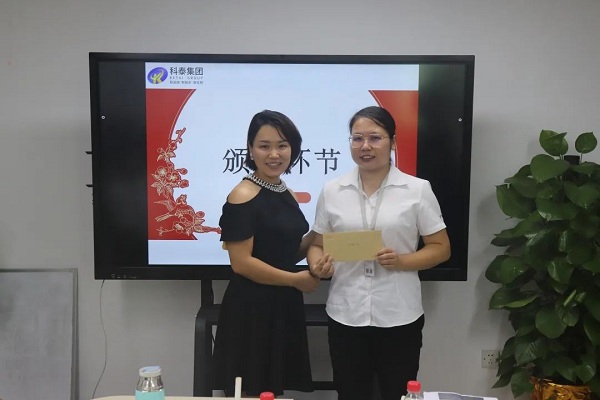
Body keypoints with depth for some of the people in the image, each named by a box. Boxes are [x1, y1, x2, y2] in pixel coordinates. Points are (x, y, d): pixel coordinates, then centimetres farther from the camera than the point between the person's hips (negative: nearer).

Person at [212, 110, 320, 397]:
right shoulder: (243, 197, -15)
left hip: (284, 306, 8)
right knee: (251, 392, 6)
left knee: (273, 389, 18)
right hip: (251, 308, -8)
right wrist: (296, 279, -12)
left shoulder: (285, 194, 9)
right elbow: (242, 263, -19)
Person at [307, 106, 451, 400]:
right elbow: (317, 244, 10)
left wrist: (401, 261, -17)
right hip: (345, 315, 2)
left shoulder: (418, 190, -2)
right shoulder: (332, 191, 4)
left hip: (399, 316, -1)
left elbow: (441, 248, 1)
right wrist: (318, 265, -12)